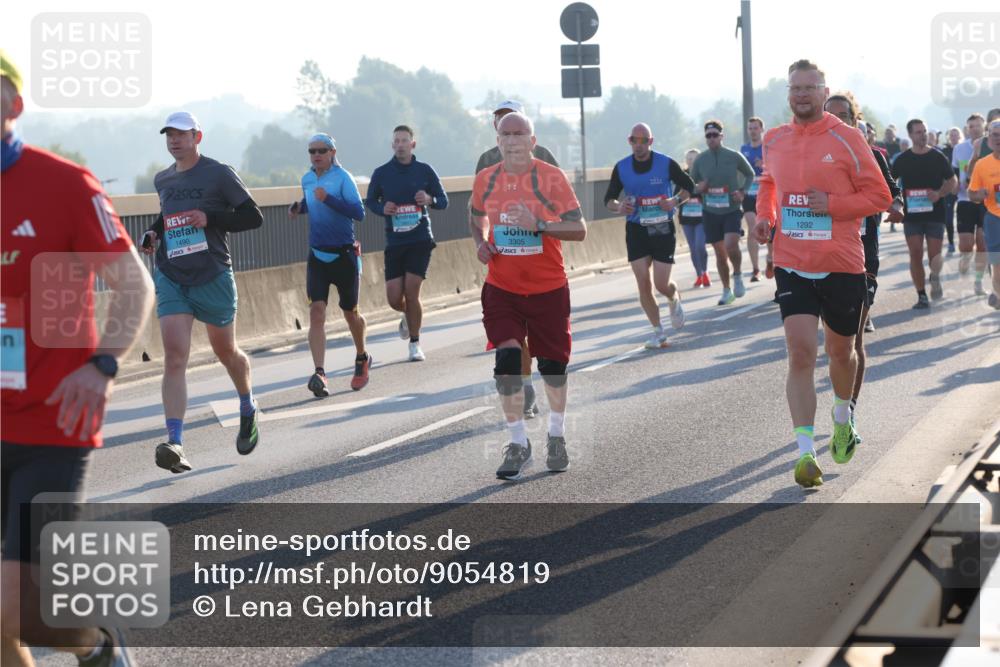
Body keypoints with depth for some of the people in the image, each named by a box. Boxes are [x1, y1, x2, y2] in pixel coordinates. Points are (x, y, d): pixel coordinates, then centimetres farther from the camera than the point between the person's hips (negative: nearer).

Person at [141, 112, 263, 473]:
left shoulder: (219, 174, -5)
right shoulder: (162, 180, 11)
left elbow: (253, 217, -6)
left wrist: (210, 218, -19)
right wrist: (153, 233, 8)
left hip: (213, 277, -3)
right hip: (170, 278, 3)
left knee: (226, 351, 14)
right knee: (174, 358, -13)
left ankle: (248, 410, 44)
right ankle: (175, 443, -22)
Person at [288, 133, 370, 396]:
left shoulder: (342, 178, -12)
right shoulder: (307, 179, 7)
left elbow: (359, 212, -22)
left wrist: (328, 199, -31)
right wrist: (299, 208, 7)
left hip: (344, 255, -4)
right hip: (317, 255, 4)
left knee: (350, 313, 10)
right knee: (316, 311, -12)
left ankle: (362, 359, 38)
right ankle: (320, 374, -21)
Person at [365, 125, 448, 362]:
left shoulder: (425, 171, 2)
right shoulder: (381, 173, 4)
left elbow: (444, 201, 9)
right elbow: (369, 201, 15)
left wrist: (429, 200, -13)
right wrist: (382, 208, -7)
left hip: (421, 240, -2)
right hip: (394, 242, 2)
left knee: (411, 293, -10)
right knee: (394, 299, -2)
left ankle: (415, 344, 6)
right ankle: (408, 315, 36)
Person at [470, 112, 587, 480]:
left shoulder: (551, 177, -11)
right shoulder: (485, 180, 0)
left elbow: (579, 229, -14)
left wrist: (539, 225, -29)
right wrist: (480, 242, 0)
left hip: (548, 288, -1)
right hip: (502, 288, 2)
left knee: (553, 364, 10)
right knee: (507, 359, -14)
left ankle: (557, 436, 32)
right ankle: (518, 443, -3)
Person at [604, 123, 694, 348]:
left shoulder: (666, 164, -7)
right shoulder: (621, 168, -1)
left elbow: (688, 186, 6)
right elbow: (609, 198, 7)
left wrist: (675, 200, -14)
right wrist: (618, 207, -16)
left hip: (663, 229, -2)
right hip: (636, 230, 2)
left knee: (662, 284, -5)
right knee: (643, 285, -5)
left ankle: (675, 299, 32)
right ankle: (658, 332, 7)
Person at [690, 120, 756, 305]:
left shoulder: (734, 156, -5)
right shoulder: (700, 160, 1)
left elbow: (750, 174, 10)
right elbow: (691, 184, 12)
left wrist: (743, 192, -6)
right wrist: (697, 189, -11)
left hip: (732, 210, -3)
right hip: (711, 213, 3)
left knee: (731, 245, -22)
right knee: (720, 253, 8)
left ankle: (737, 276, 6)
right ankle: (727, 291, 22)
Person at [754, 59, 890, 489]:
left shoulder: (846, 139, -6)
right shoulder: (773, 141, 6)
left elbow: (879, 195, -4)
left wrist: (832, 204, -17)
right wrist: (764, 216, 7)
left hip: (841, 265, -1)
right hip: (792, 265, 1)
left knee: (841, 351, 15)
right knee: (800, 353, -12)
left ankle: (843, 416, 45)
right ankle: (805, 452, -12)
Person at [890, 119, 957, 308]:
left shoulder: (938, 157, 2)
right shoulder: (902, 159, 3)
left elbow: (952, 181, 7)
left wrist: (939, 193, -11)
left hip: (935, 213, 0)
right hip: (912, 214, 1)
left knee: (934, 255, -5)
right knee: (915, 255, -3)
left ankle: (935, 277, 26)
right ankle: (921, 296, 4)